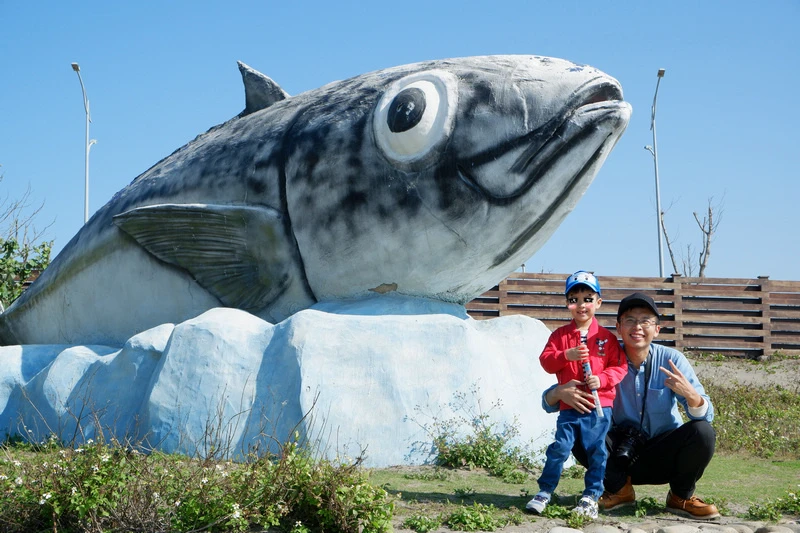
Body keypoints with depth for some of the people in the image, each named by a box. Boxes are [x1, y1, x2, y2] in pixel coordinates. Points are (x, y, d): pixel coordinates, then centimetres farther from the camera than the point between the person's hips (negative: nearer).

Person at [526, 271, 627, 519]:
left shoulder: (606, 337, 3)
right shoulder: (560, 335, 5)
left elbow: (620, 367, 2)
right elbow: (545, 361, -2)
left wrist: (602, 379, -16)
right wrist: (567, 355, -19)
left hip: (599, 406, 0)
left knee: (596, 452, 3)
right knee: (559, 448, -1)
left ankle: (591, 496, 14)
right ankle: (545, 492, 10)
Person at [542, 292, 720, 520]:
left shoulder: (671, 360, -12)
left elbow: (706, 416, -18)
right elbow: (548, 402, -9)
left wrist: (689, 394, -40)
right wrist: (559, 393, -34)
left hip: (664, 456, 0)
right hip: (623, 457, 0)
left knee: (702, 432, -27)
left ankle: (681, 497, 0)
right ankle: (619, 488, 3)